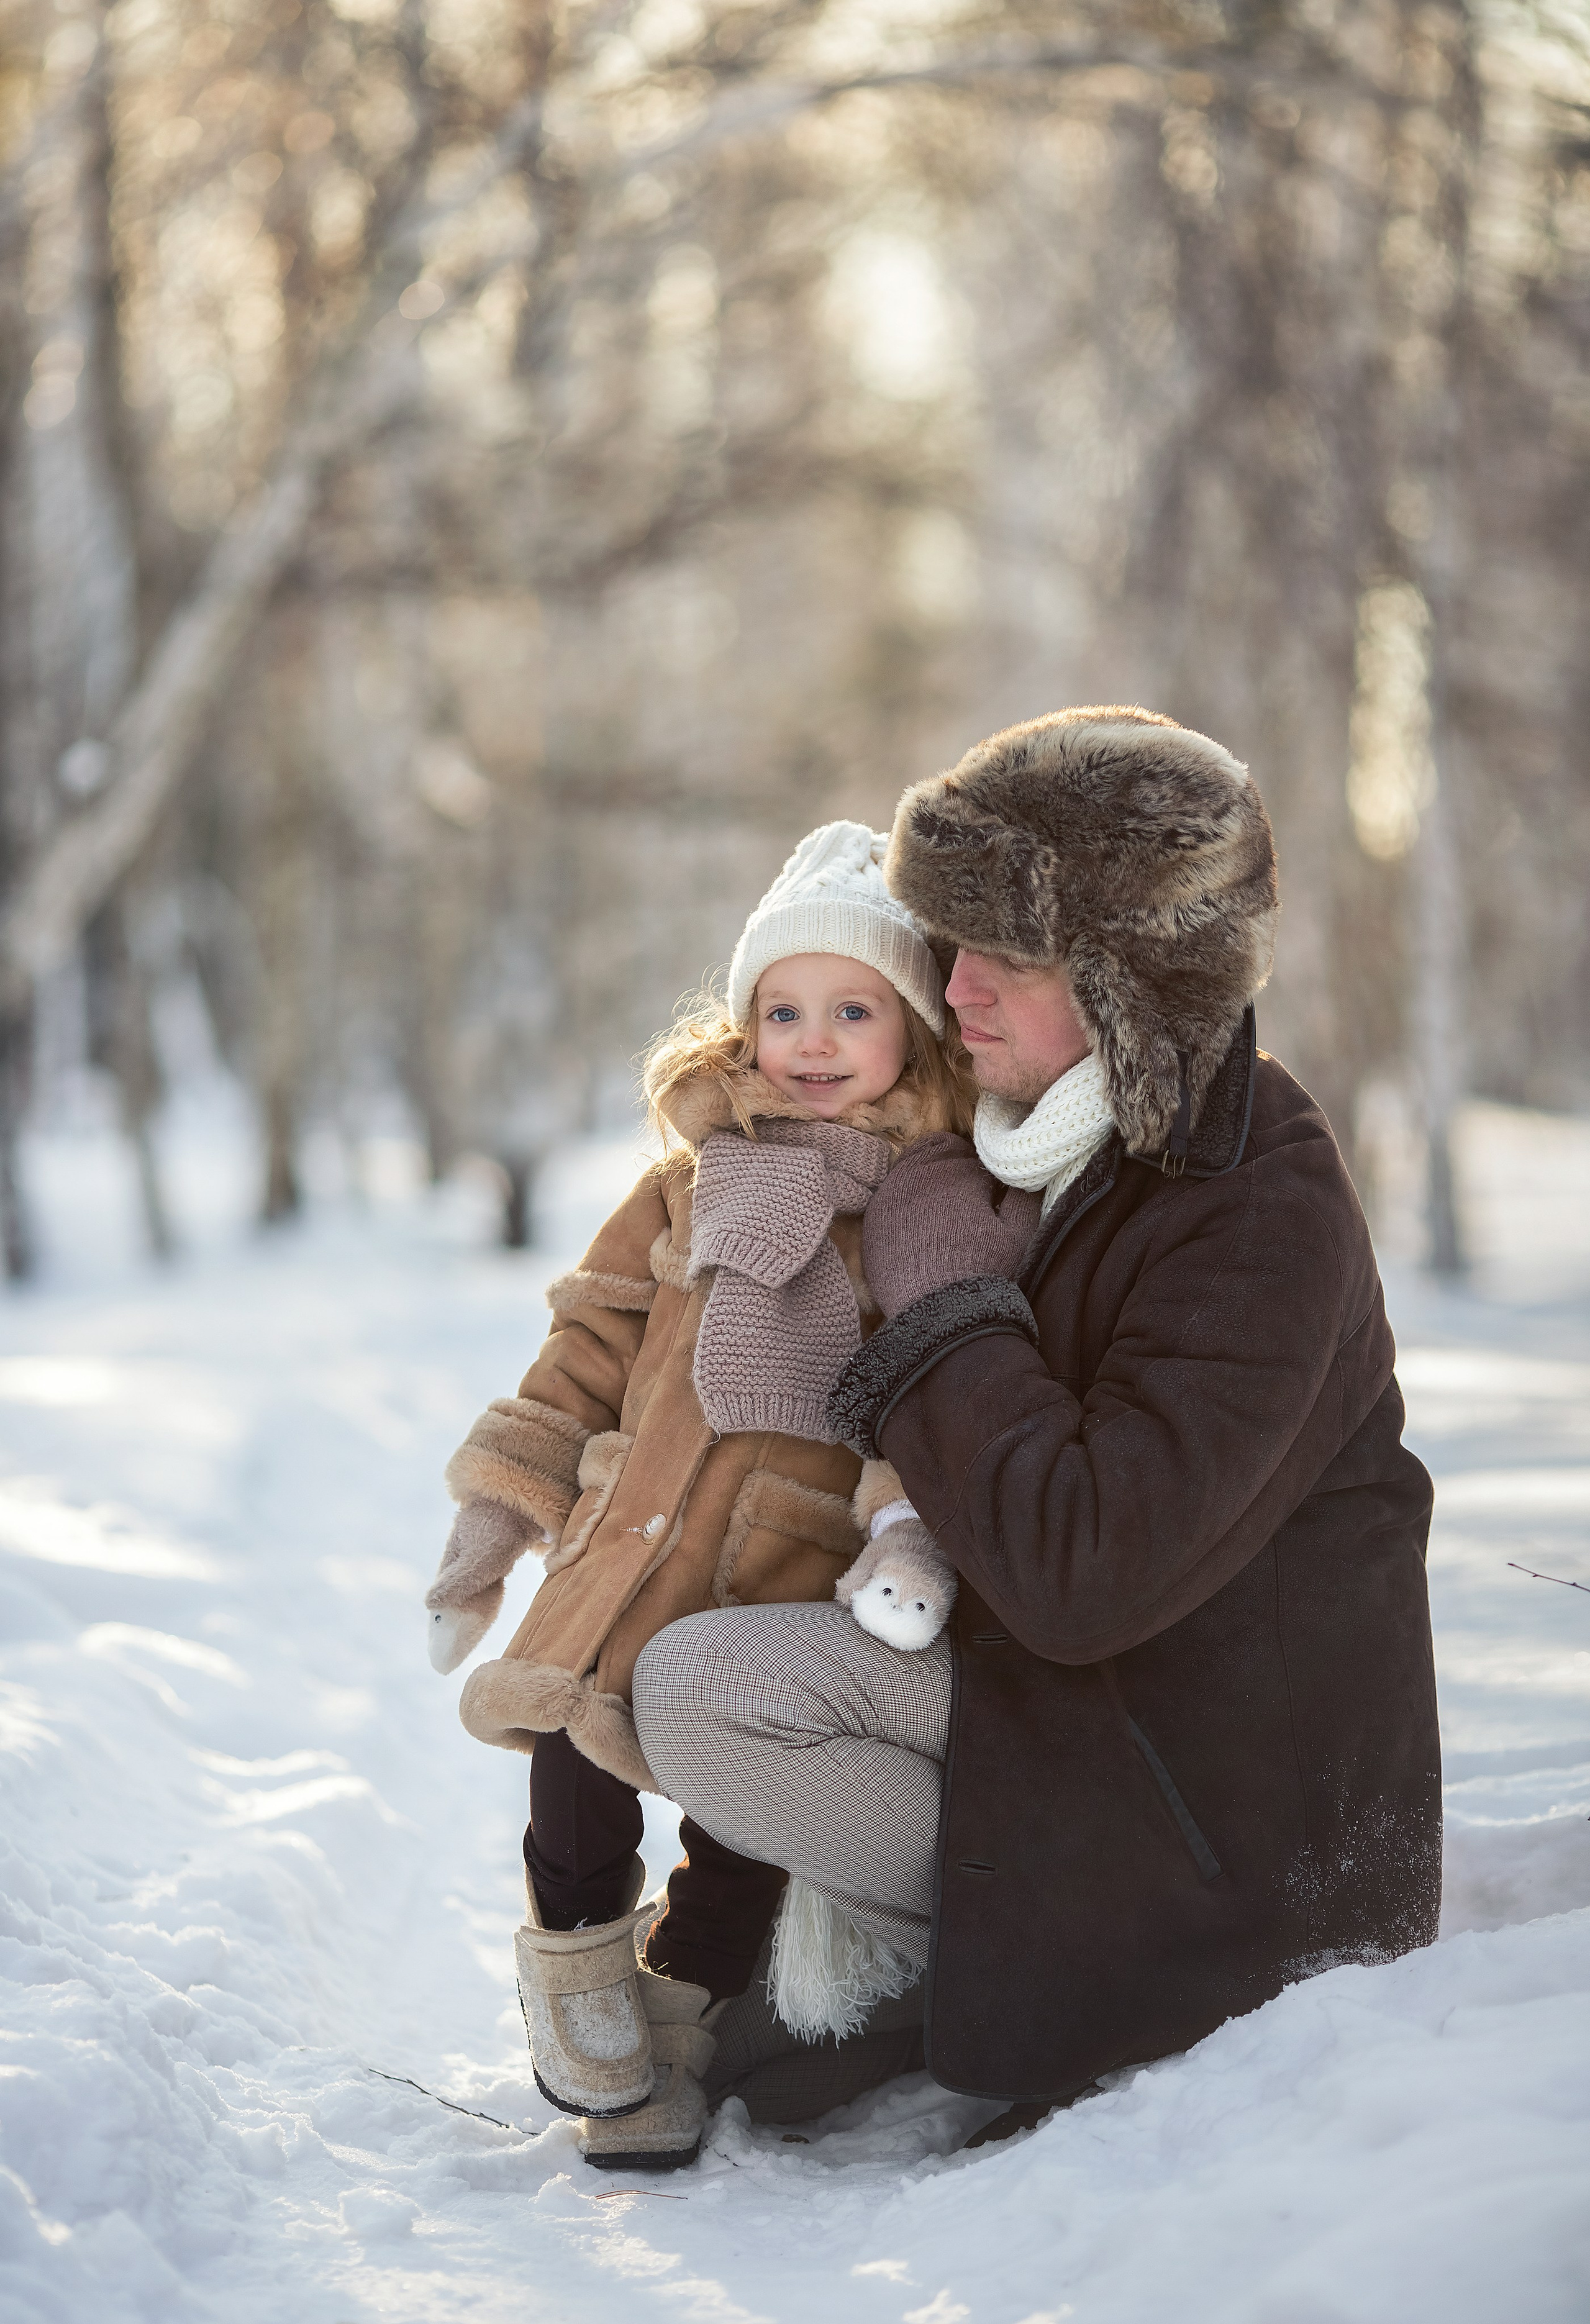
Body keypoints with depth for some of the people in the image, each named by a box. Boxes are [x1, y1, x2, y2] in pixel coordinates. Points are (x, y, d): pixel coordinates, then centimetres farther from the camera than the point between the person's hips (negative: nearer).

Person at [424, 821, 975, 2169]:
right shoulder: (699, 1176, 13)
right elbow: (594, 1341, 16)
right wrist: (498, 1510, 12)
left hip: (805, 1588, -2)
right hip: (639, 1546, 2)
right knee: (578, 1757, -12)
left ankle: (674, 2025, 21)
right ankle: (579, 1968, 15)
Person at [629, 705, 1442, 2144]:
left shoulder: (1268, 1221, -25)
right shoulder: (1063, 1146, 3)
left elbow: (1077, 1575, -32)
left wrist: (947, 1298, -21)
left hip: (1211, 1787, -9)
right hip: (1041, 1658, 9)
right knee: (693, 1685, 2)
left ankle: (1053, 1982, -1)